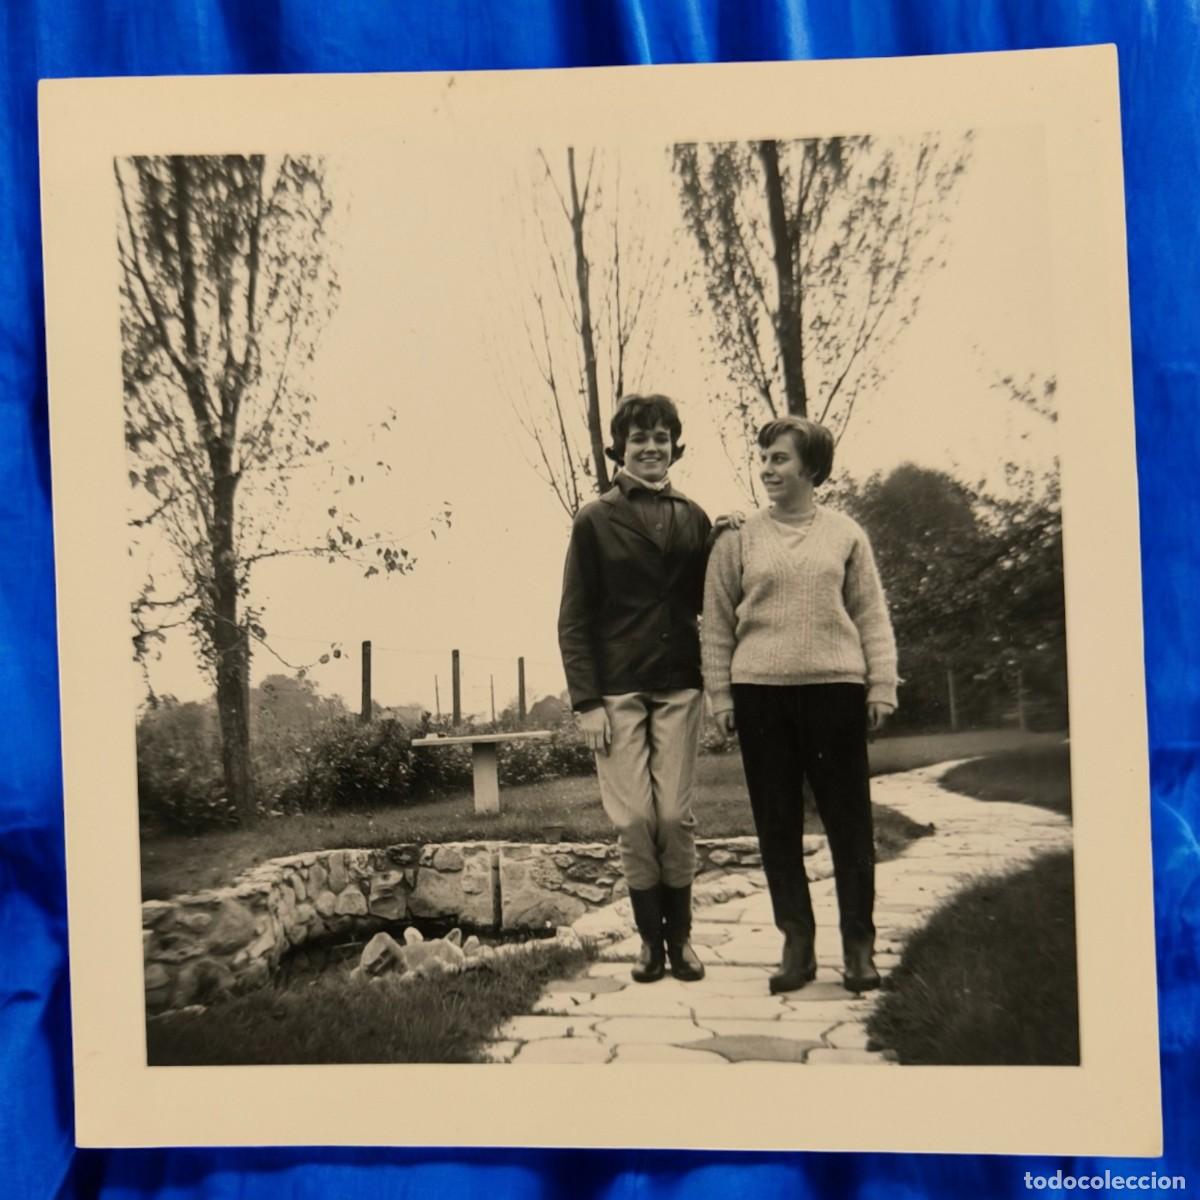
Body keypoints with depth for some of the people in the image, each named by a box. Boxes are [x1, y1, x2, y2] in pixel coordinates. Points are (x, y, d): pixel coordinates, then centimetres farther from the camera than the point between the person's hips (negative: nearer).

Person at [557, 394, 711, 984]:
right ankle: (650, 938, 15)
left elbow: (707, 604, 14)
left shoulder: (693, 519, 10)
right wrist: (586, 701, -9)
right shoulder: (594, 520, 2)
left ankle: (680, 936, 17)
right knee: (634, 820, -2)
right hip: (618, 690, -2)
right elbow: (573, 619, -1)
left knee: (676, 817, 2)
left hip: (678, 686, 2)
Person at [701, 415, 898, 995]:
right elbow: (717, 623, 8)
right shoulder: (738, 539, 7)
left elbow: (871, 616, 8)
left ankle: (859, 945, 16)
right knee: (777, 823, 6)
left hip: (835, 688, -1)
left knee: (849, 819, 3)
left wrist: (881, 685, 1)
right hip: (759, 691, 1)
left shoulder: (845, 534, 8)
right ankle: (797, 943, 17)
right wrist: (719, 693, 3)